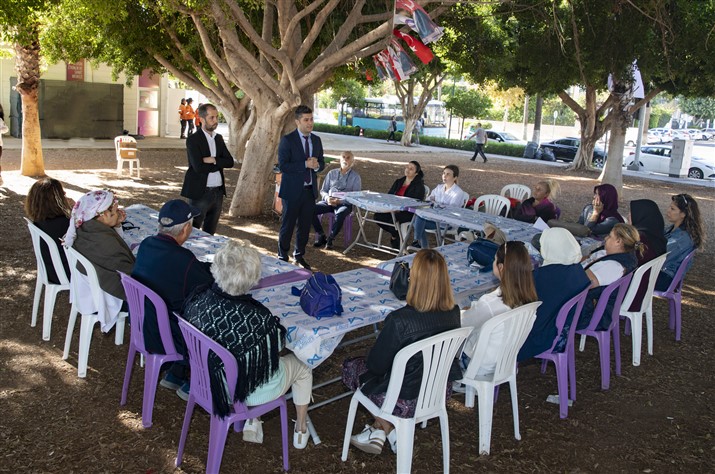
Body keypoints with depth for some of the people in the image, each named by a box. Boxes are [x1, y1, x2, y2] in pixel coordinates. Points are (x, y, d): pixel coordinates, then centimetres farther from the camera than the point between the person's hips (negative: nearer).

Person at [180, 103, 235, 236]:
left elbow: (230, 162, 1)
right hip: (201, 192, -6)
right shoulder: (193, 140, -9)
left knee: (210, 232, 14)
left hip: (218, 192, 6)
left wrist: (213, 160, -14)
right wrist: (219, 164, -7)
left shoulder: (219, 138, 11)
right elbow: (199, 167, -20)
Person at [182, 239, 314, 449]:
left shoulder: (196, 300, -22)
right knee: (302, 366, 25)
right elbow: (277, 346, -16)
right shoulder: (258, 318, -37)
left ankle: (250, 422, 37)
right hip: (253, 392, -5)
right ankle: (301, 430, 43)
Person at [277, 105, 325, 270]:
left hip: (310, 190, 5)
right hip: (292, 190, -5)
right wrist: (305, 164, -21)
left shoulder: (316, 140, 9)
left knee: (305, 225, 13)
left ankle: (299, 255, 29)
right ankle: (283, 257, 20)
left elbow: (322, 163, 15)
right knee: (287, 226, 5)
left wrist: (317, 165, -9)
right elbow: (283, 165, -16)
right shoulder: (287, 140, -9)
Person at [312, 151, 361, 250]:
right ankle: (321, 236, -11)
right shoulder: (332, 173, 17)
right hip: (328, 201, 3)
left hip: (344, 204, -3)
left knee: (340, 214, -39)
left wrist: (339, 201, -15)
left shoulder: (355, 177, 8)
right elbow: (323, 190, 18)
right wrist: (327, 198, -7)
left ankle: (330, 239, -21)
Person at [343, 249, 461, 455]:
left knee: (352, 366, 20)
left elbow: (376, 364, -16)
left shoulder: (399, 320, -31)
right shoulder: (454, 313, -14)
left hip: (406, 401, -5)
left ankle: (391, 433, 24)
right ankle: (377, 430, 24)